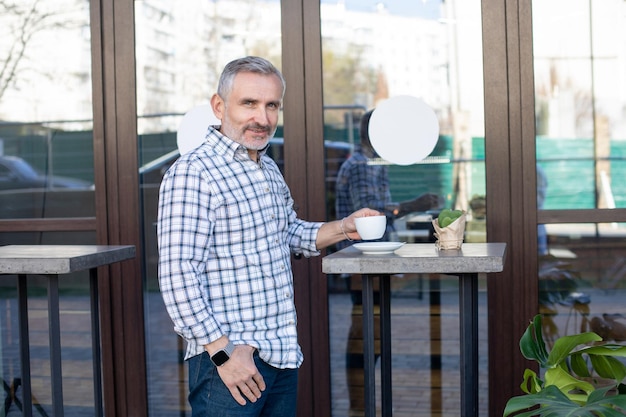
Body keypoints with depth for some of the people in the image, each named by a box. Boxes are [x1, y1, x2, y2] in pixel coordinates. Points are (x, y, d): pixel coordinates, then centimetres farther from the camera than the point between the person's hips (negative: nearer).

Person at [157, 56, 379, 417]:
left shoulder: (270, 170, 13)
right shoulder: (192, 174, -14)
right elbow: (178, 278, -20)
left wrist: (343, 228, 13)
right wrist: (223, 353, -22)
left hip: (284, 355, 8)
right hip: (230, 360, -8)